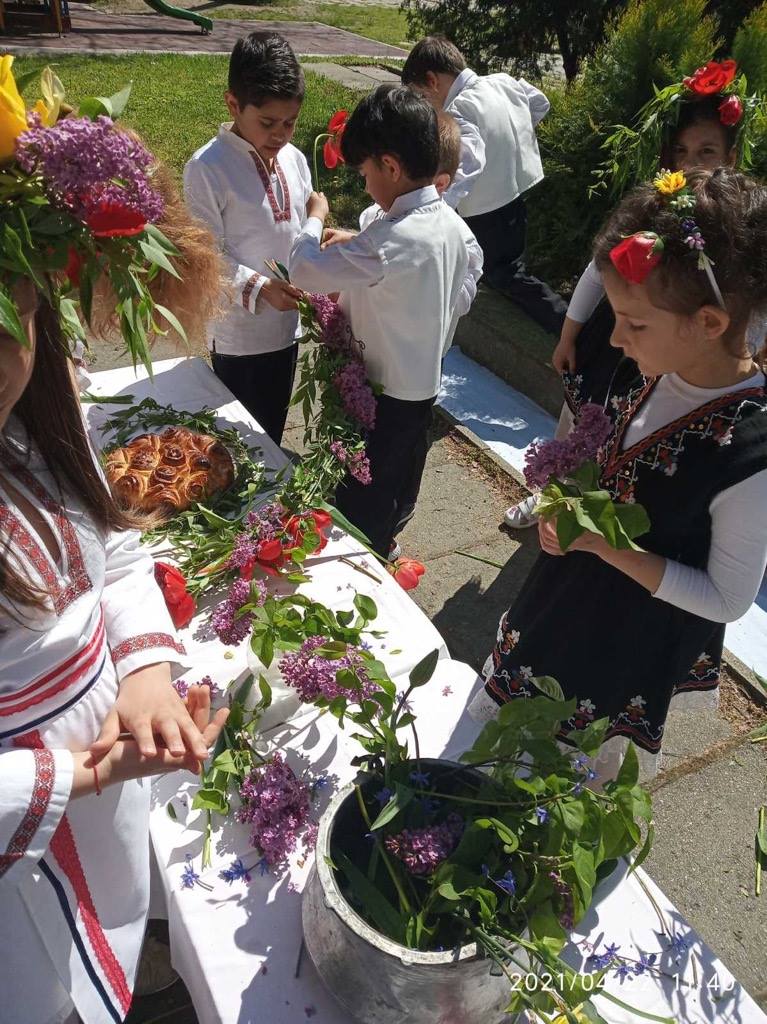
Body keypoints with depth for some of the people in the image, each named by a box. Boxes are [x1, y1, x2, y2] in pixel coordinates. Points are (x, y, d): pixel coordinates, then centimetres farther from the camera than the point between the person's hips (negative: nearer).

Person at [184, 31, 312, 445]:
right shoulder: (207, 168, -15)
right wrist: (259, 288, -28)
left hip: (288, 326, 6)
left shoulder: (295, 160, 2)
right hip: (238, 336, -5)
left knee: (273, 433, 22)